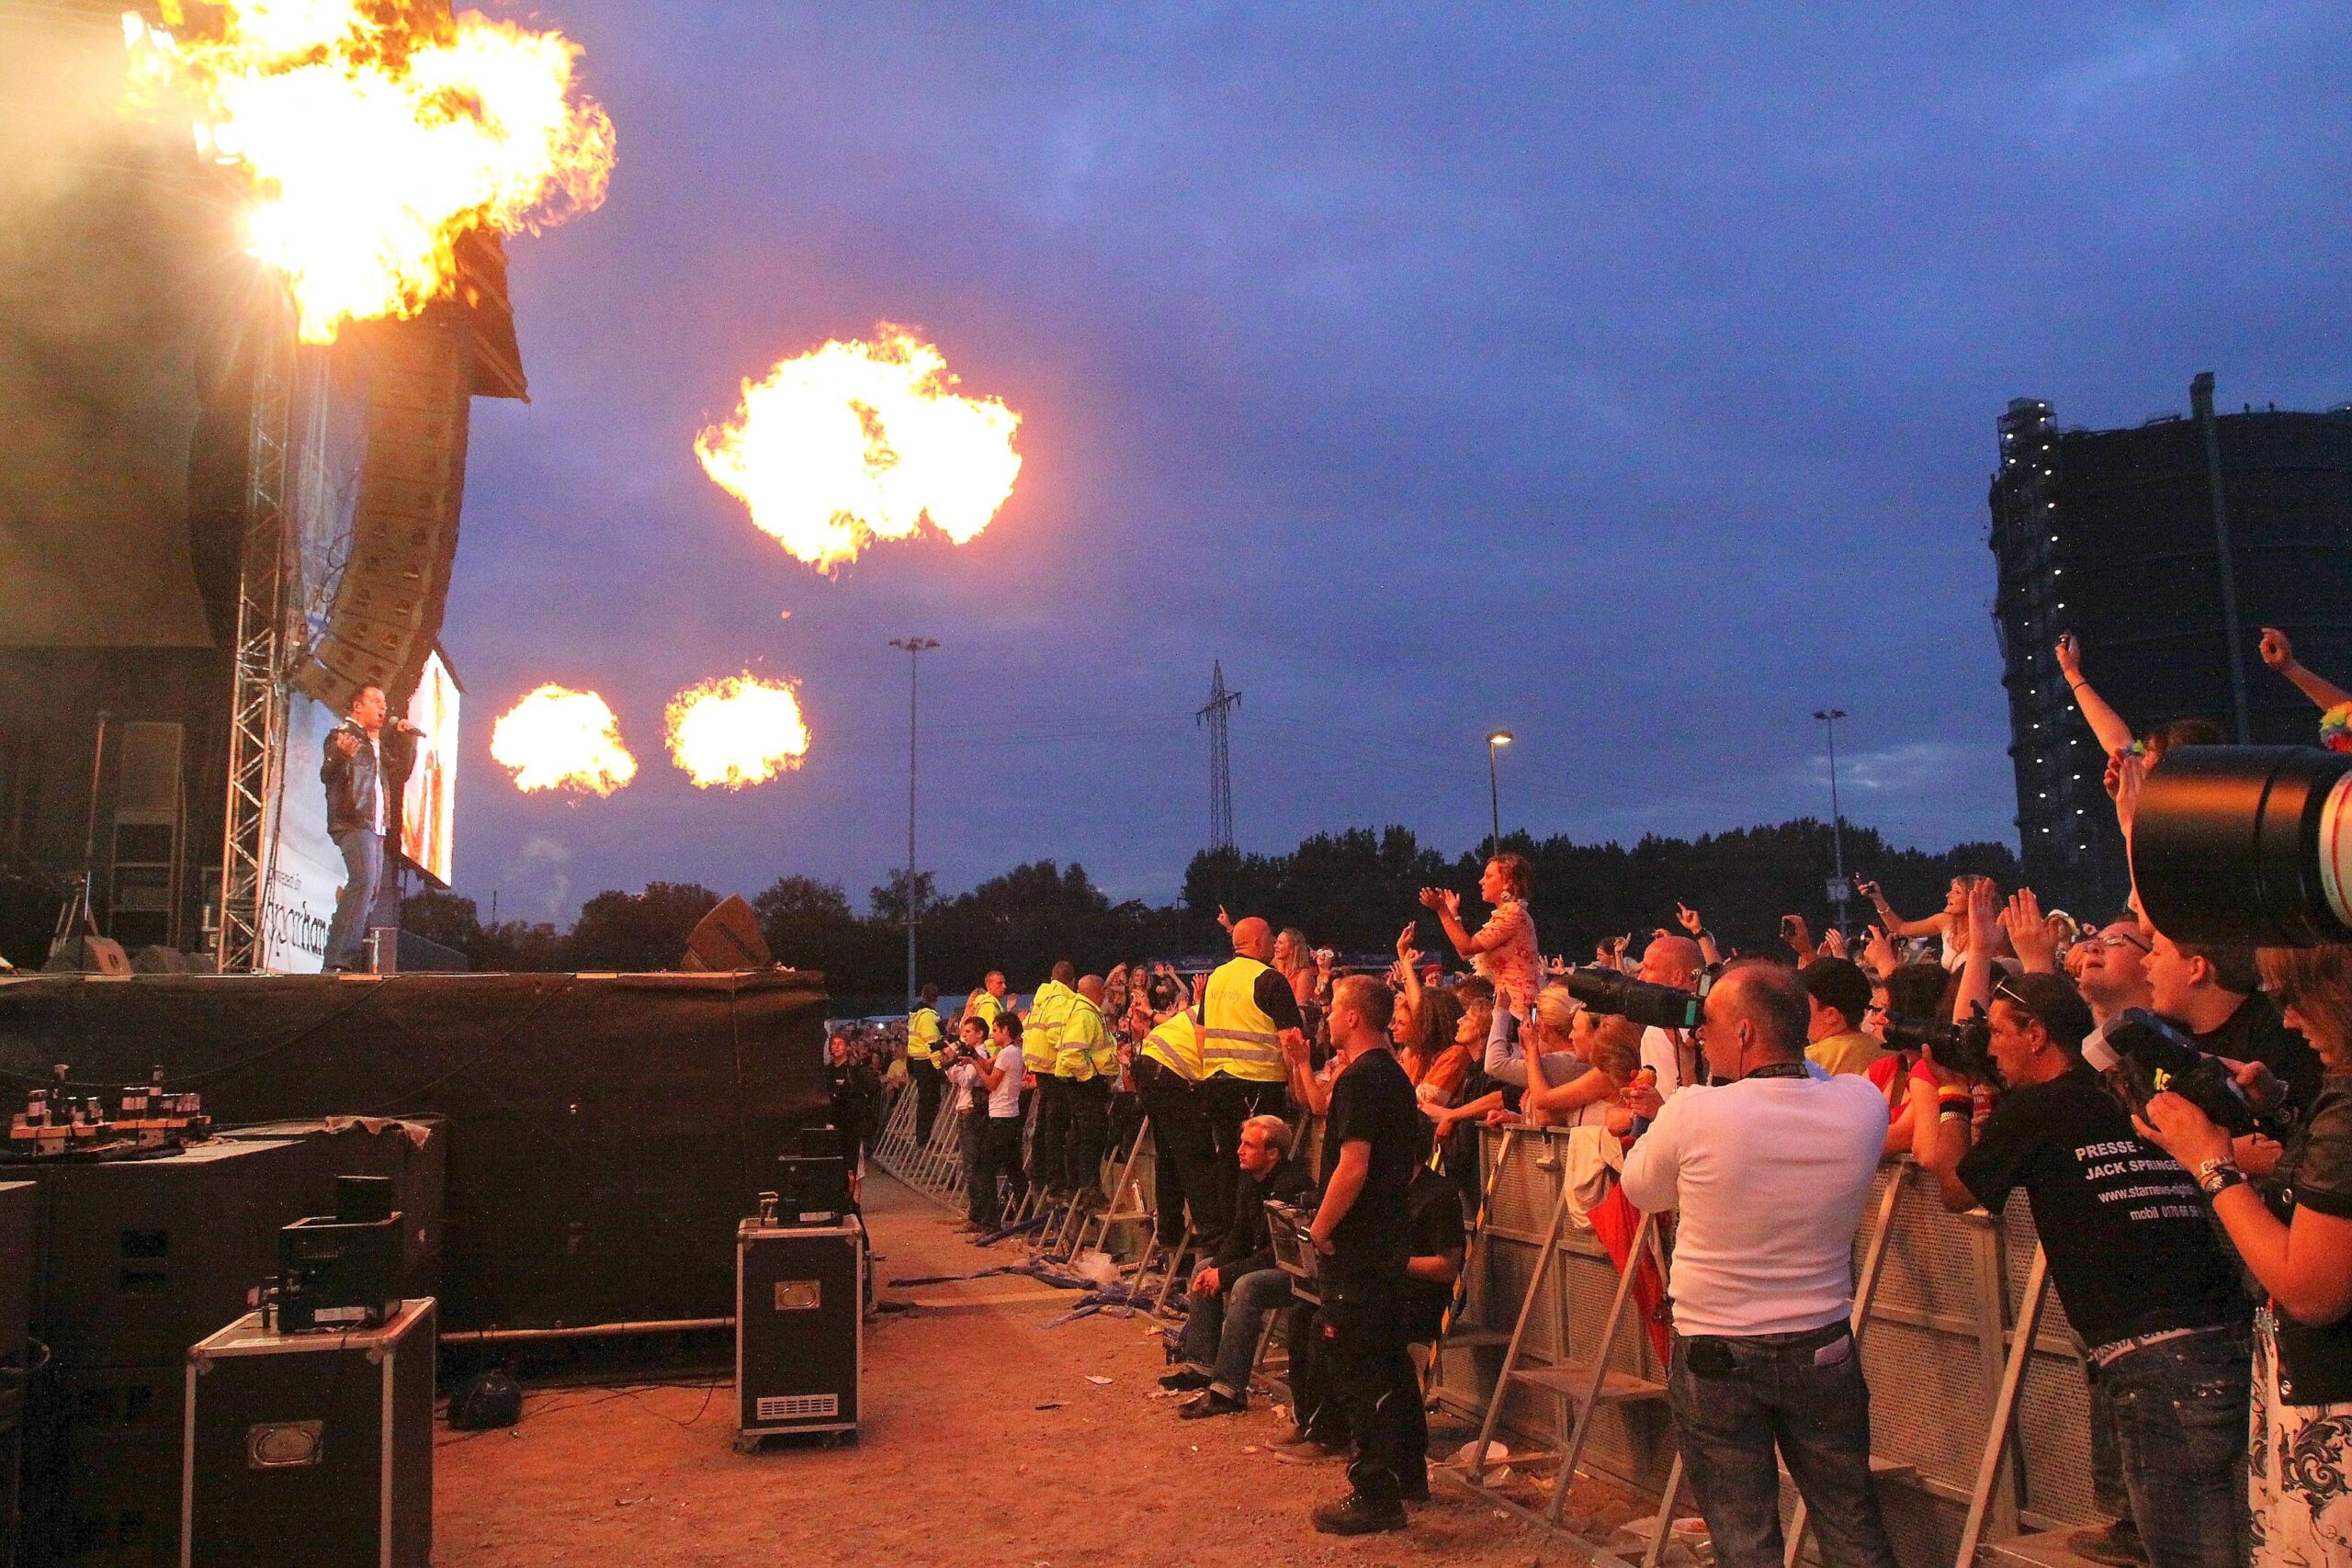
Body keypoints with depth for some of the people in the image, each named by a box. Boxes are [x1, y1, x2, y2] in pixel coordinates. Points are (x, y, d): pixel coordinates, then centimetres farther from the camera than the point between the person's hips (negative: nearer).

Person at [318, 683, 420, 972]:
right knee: (364, 880, -23)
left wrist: (407, 740, 14)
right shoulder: (343, 734, -3)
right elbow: (327, 775, -15)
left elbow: (400, 773, 23)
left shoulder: (378, 743, 23)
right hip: (353, 822, -9)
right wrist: (341, 756, -37)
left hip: (375, 827, 9)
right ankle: (338, 959, -28)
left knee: (372, 888, 7)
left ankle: (346, 958, 10)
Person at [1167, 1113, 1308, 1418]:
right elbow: (1238, 1235, 11)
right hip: (1264, 1262, 11)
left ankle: (1228, 1390, -33)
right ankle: (1202, 1366, 11)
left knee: (1246, 1286, -33)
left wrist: (1225, 1274, -22)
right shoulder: (1250, 1181, 5)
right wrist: (1215, 1268, -8)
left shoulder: (1291, 1185, -25)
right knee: (1203, 1271, 9)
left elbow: (1279, 1252, -27)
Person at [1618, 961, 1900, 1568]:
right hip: (1824, 1349, 3)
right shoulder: (1863, 1106, -11)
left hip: (1714, 1355, -3)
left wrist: (1668, 1113, 7)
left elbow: (1642, 1191, -2)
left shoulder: (1692, 1114, -21)